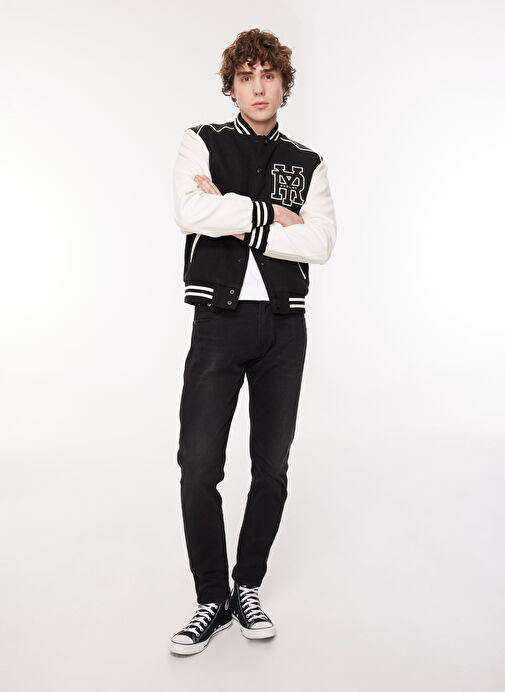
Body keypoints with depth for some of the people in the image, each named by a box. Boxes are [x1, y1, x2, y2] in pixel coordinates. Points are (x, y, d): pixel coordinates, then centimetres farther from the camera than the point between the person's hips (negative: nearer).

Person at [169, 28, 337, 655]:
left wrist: (237, 219, -10)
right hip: (219, 320, -2)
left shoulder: (308, 165, 12)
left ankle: (248, 586, 26)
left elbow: (319, 243, -5)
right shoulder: (202, 143, 7)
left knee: (272, 469, 7)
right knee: (199, 469, -5)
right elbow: (191, 213, -13)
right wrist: (270, 212, -8)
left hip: (284, 325, 2)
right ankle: (213, 600, 14)